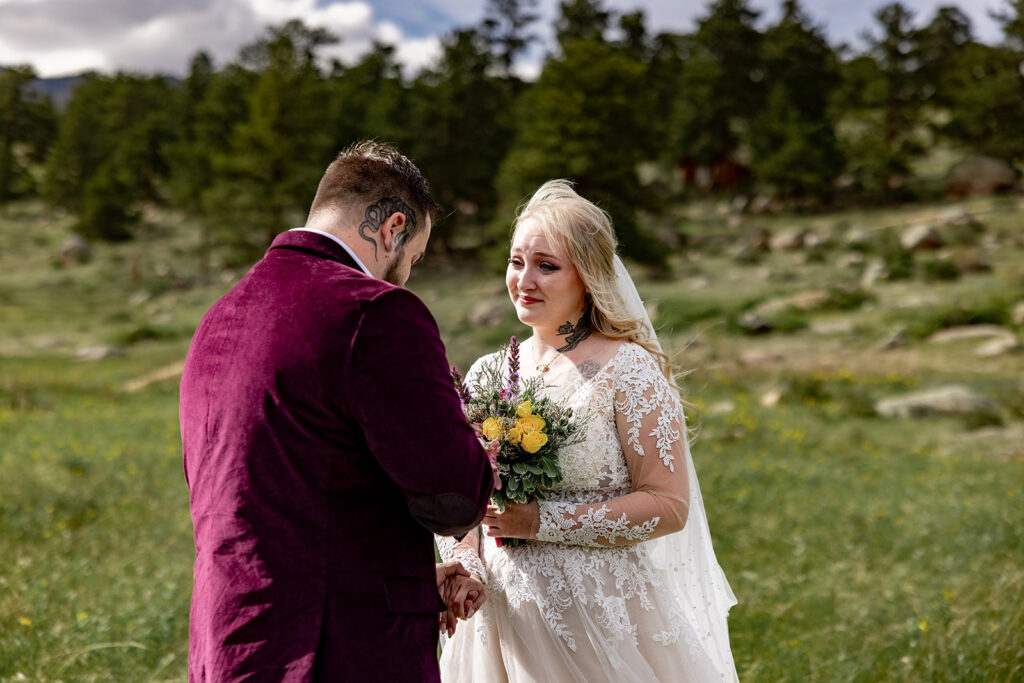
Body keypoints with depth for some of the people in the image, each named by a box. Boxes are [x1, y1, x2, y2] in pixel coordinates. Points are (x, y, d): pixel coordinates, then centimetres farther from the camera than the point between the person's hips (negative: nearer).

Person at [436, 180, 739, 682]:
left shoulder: (627, 369, -11)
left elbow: (669, 504, -15)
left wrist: (543, 522, -20)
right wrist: (464, 569, -6)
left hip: (604, 618, -4)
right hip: (503, 617, 5)